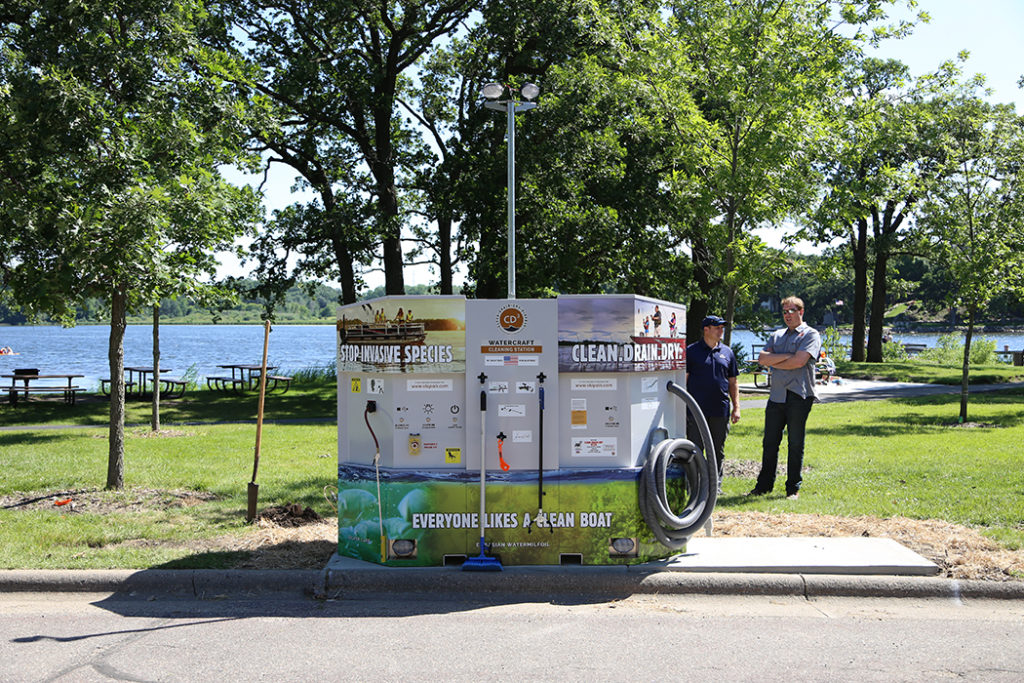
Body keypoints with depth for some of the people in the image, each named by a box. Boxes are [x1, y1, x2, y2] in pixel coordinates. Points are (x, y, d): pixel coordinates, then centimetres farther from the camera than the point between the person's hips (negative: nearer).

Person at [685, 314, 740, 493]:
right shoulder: (691, 351, 1)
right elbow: (683, 379, 0)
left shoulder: (727, 352, 13)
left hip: (721, 411, 4)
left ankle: (716, 485, 18)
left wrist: (736, 407, 10)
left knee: (718, 452, 9)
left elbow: (733, 382, 16)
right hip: (696, 411, -4)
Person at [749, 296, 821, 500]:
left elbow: (799, 361, -14)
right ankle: (764, 485, 13)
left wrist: (773, 362, -2)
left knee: (795, 444, 0)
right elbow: (762, 358, 5)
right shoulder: (776, 335, 20)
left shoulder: (810, 335, 1)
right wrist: (786, 356, -8)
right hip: (776, 395, 5)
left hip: (799, 396, -5)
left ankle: (793, 488, 8)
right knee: (770, 442, 5)